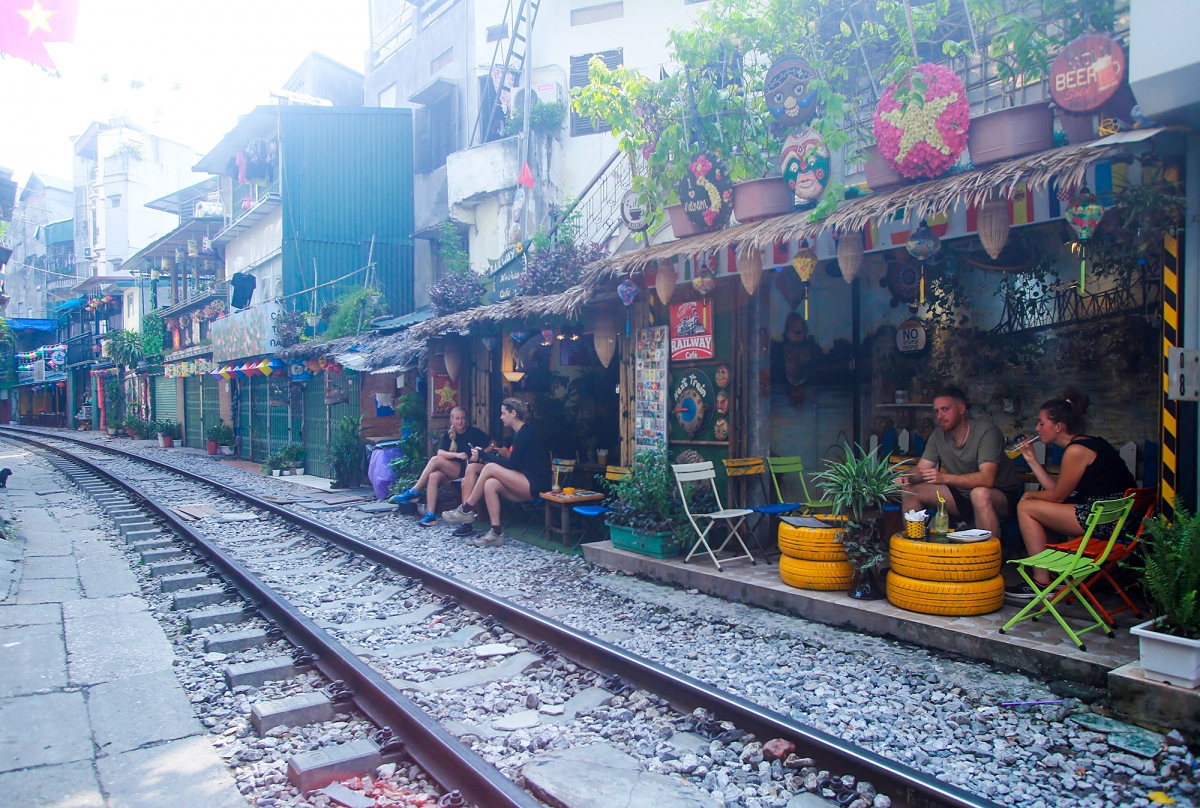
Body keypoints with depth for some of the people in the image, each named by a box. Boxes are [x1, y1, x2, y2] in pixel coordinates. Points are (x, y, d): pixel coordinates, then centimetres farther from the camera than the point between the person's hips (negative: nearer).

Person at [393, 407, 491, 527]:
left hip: (469, 469, -4)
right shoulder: (449, 434, 12)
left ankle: (414, 491, -15)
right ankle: (430, 514, -33)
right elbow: (440, 452, -2)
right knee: (434, 476, -30)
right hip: (452, 471, 4)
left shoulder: (474, 432, 2)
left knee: (435, 460, -23)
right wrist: (457, 455, -20)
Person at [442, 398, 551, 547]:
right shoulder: (519, 432, 17)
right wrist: (485, 456, 8)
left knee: (490, 468, -17)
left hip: (535, 485, -9)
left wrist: (483, 455, -7)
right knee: (490, 484, -12)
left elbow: (511, 465, -15)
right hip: (525, 485, 9)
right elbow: (513, 463, 17)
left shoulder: (524, 433, -12)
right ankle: (496, 533, -17)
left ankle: (466, 510, -4)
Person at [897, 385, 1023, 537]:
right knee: (911, 491, -8)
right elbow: (920, 470, -1)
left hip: (1002, 496, -6)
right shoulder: (938, 435, -1)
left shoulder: (986, 431, -21)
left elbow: (987, 479, -31)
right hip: (963, 493, 6)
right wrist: (907, 478, -26)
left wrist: (944, 478, -44)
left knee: (979, 494, -39)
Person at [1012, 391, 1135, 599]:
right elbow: (1056, 489, 15)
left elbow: (1057, 495, -7)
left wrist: (1030, 495, 11)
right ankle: (1054, 574, 22)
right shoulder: (1086, 444, 16)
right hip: (1114, 516, 11)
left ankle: (1042, 583, -1)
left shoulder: (1076, 450, -14)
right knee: (1037, 508, 22)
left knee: (1026, 508, -5)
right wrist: (1031, 459, 18)